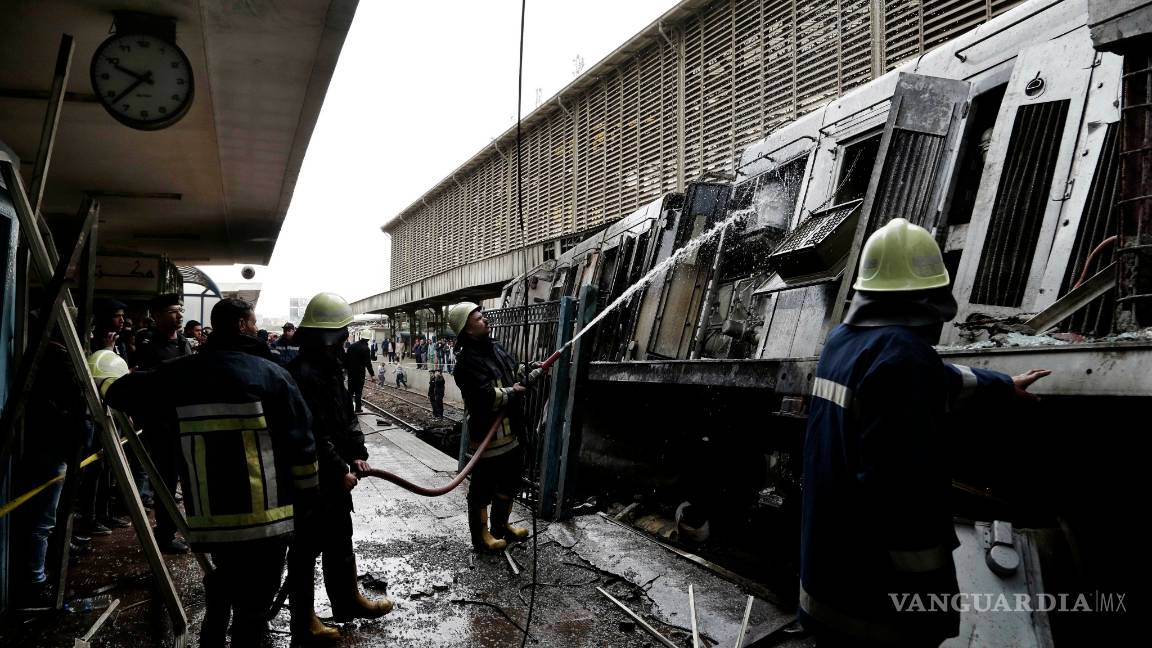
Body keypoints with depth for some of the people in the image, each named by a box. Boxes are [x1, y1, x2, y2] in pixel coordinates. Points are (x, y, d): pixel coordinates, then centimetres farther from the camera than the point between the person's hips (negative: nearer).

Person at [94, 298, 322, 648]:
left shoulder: (179, 373, 4)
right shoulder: (271, 373, -8)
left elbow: (123, 390, 19)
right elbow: (300, 444, -7)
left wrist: (101, 377, 41)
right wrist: (308, 494, 5)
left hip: (208, 517, 5)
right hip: (265, 517, -5)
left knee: (220, 591, 27)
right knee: (253, 605, 4)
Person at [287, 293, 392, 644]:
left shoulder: (329, 366, 8)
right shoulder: (304, 374, -25)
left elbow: (347, 417, 13)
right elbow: (314, 436, -27)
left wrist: (358, 454, 3)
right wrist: (341, 471, -19)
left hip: (333, 475, 10)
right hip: (311, 479, -10)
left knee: (340, 539, 22)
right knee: (307, 547, 5)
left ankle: (348, 600, 39)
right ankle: (303, 620, 20)